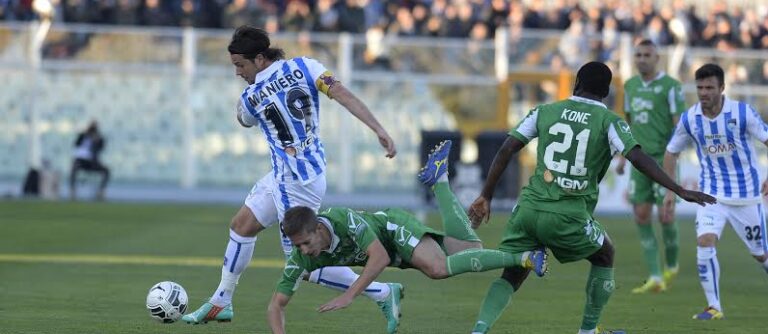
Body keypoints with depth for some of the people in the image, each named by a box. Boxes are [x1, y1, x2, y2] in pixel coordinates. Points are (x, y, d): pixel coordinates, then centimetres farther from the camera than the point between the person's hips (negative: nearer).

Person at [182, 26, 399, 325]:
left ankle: (382, 293, 1)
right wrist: (379, 130, -18)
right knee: (241, 225, 18)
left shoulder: (250, 98, -12)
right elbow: (342, 94, -14)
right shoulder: (303, 67, -2)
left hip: (295, 182, -8)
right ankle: (221, 303, 29)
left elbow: (243, 120, 13)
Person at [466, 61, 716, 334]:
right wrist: (681, 191, -10)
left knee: (511, 276, 13)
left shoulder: (544, 112, 12)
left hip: (529, 208, 3)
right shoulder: (609, 121, 3)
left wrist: (486, 196, 14)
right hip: (569, 216, -3)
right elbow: (639, 159, -10)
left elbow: (506, 151, 7)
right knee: (604, 255, 25)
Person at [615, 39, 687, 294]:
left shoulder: (670, 86, -7)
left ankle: (671, 266, 21)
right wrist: (623, 157, 18)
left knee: (665, 217, -5)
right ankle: (655, 278, -1)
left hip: (663, 158, -5)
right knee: (641, 217, -3)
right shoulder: (631, 86, 11)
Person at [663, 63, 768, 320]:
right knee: (705, 242, -19)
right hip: (711, 193, 2)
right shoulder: (689, 119, -6)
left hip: (746, 193, -2)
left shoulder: (742, 113, -14)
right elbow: (672, 152, 9)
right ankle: (714, 307, -10)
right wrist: (670, 190, 6)